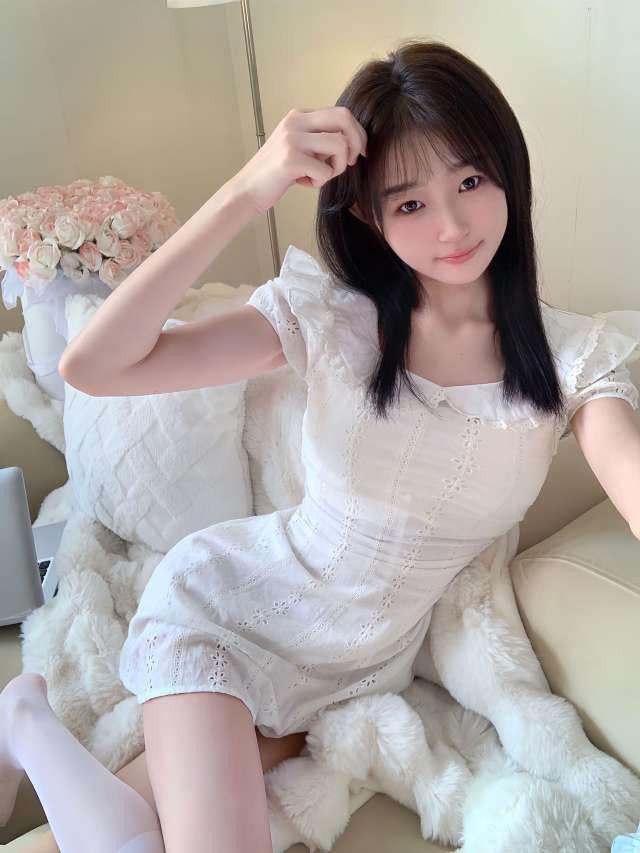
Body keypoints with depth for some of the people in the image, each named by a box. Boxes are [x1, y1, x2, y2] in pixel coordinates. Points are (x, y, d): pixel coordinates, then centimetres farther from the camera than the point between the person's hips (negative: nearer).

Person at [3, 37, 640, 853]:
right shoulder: (330, 317, -18)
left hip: (370, 662, 4)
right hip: (225, 609, -3)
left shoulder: (574, 355, -13)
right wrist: (247, 190, -35)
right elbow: (93, 366, -27)